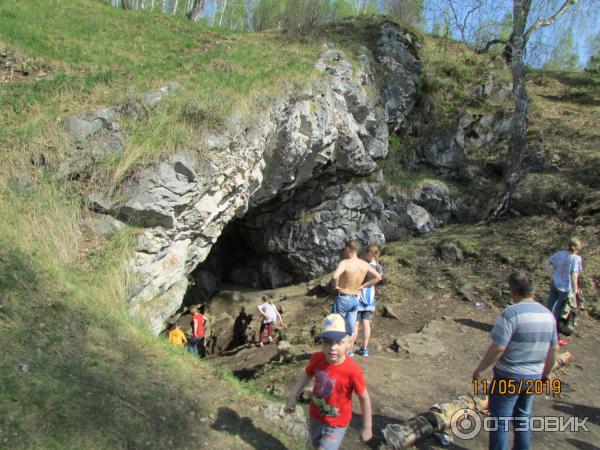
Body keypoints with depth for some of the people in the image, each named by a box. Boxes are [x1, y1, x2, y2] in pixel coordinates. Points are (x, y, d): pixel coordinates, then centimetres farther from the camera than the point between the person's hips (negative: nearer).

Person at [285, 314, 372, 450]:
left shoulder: (352, 371, -32)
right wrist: (292, 396, -3)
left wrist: (367, 427, -10)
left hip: (337, 423, -5)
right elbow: (306, 375, 1)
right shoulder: (317, 359, -20)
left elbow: (364, 398, -18)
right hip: (315, 416, 5)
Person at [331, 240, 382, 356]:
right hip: (355, 299, 6)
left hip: (342, 298, -6)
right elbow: (378, 277, 9)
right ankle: (349, 352, 27)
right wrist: (362, 286, 9)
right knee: (351, 329, 17)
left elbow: (334, 276, -38)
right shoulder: (365, 265, -1)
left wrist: (335, 286, -18)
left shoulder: (345, 263, -21)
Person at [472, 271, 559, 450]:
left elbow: (497, 348, -24)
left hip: (508, 377, -7)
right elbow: (554, 350, 10)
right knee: (523, 417, 23)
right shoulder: (548, 315, 1)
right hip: (533, 377, 7)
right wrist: (545, 373, 23)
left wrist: (479, 369, -11)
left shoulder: (512, 313, -22)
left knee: (500, 421, 6)